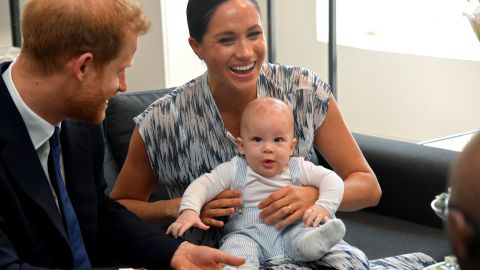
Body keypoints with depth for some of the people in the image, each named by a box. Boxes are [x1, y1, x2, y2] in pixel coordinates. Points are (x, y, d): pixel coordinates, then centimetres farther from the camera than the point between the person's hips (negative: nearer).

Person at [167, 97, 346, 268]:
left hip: (290, 231, 1)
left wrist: (324, 206, -16)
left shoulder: (298, 169, 7)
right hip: (248, 234, -1)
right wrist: (189, 210, -22)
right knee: (236, 247, -34)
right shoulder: (234, 170, 3)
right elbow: (202, 185, -2)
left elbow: (331, 179, 4)